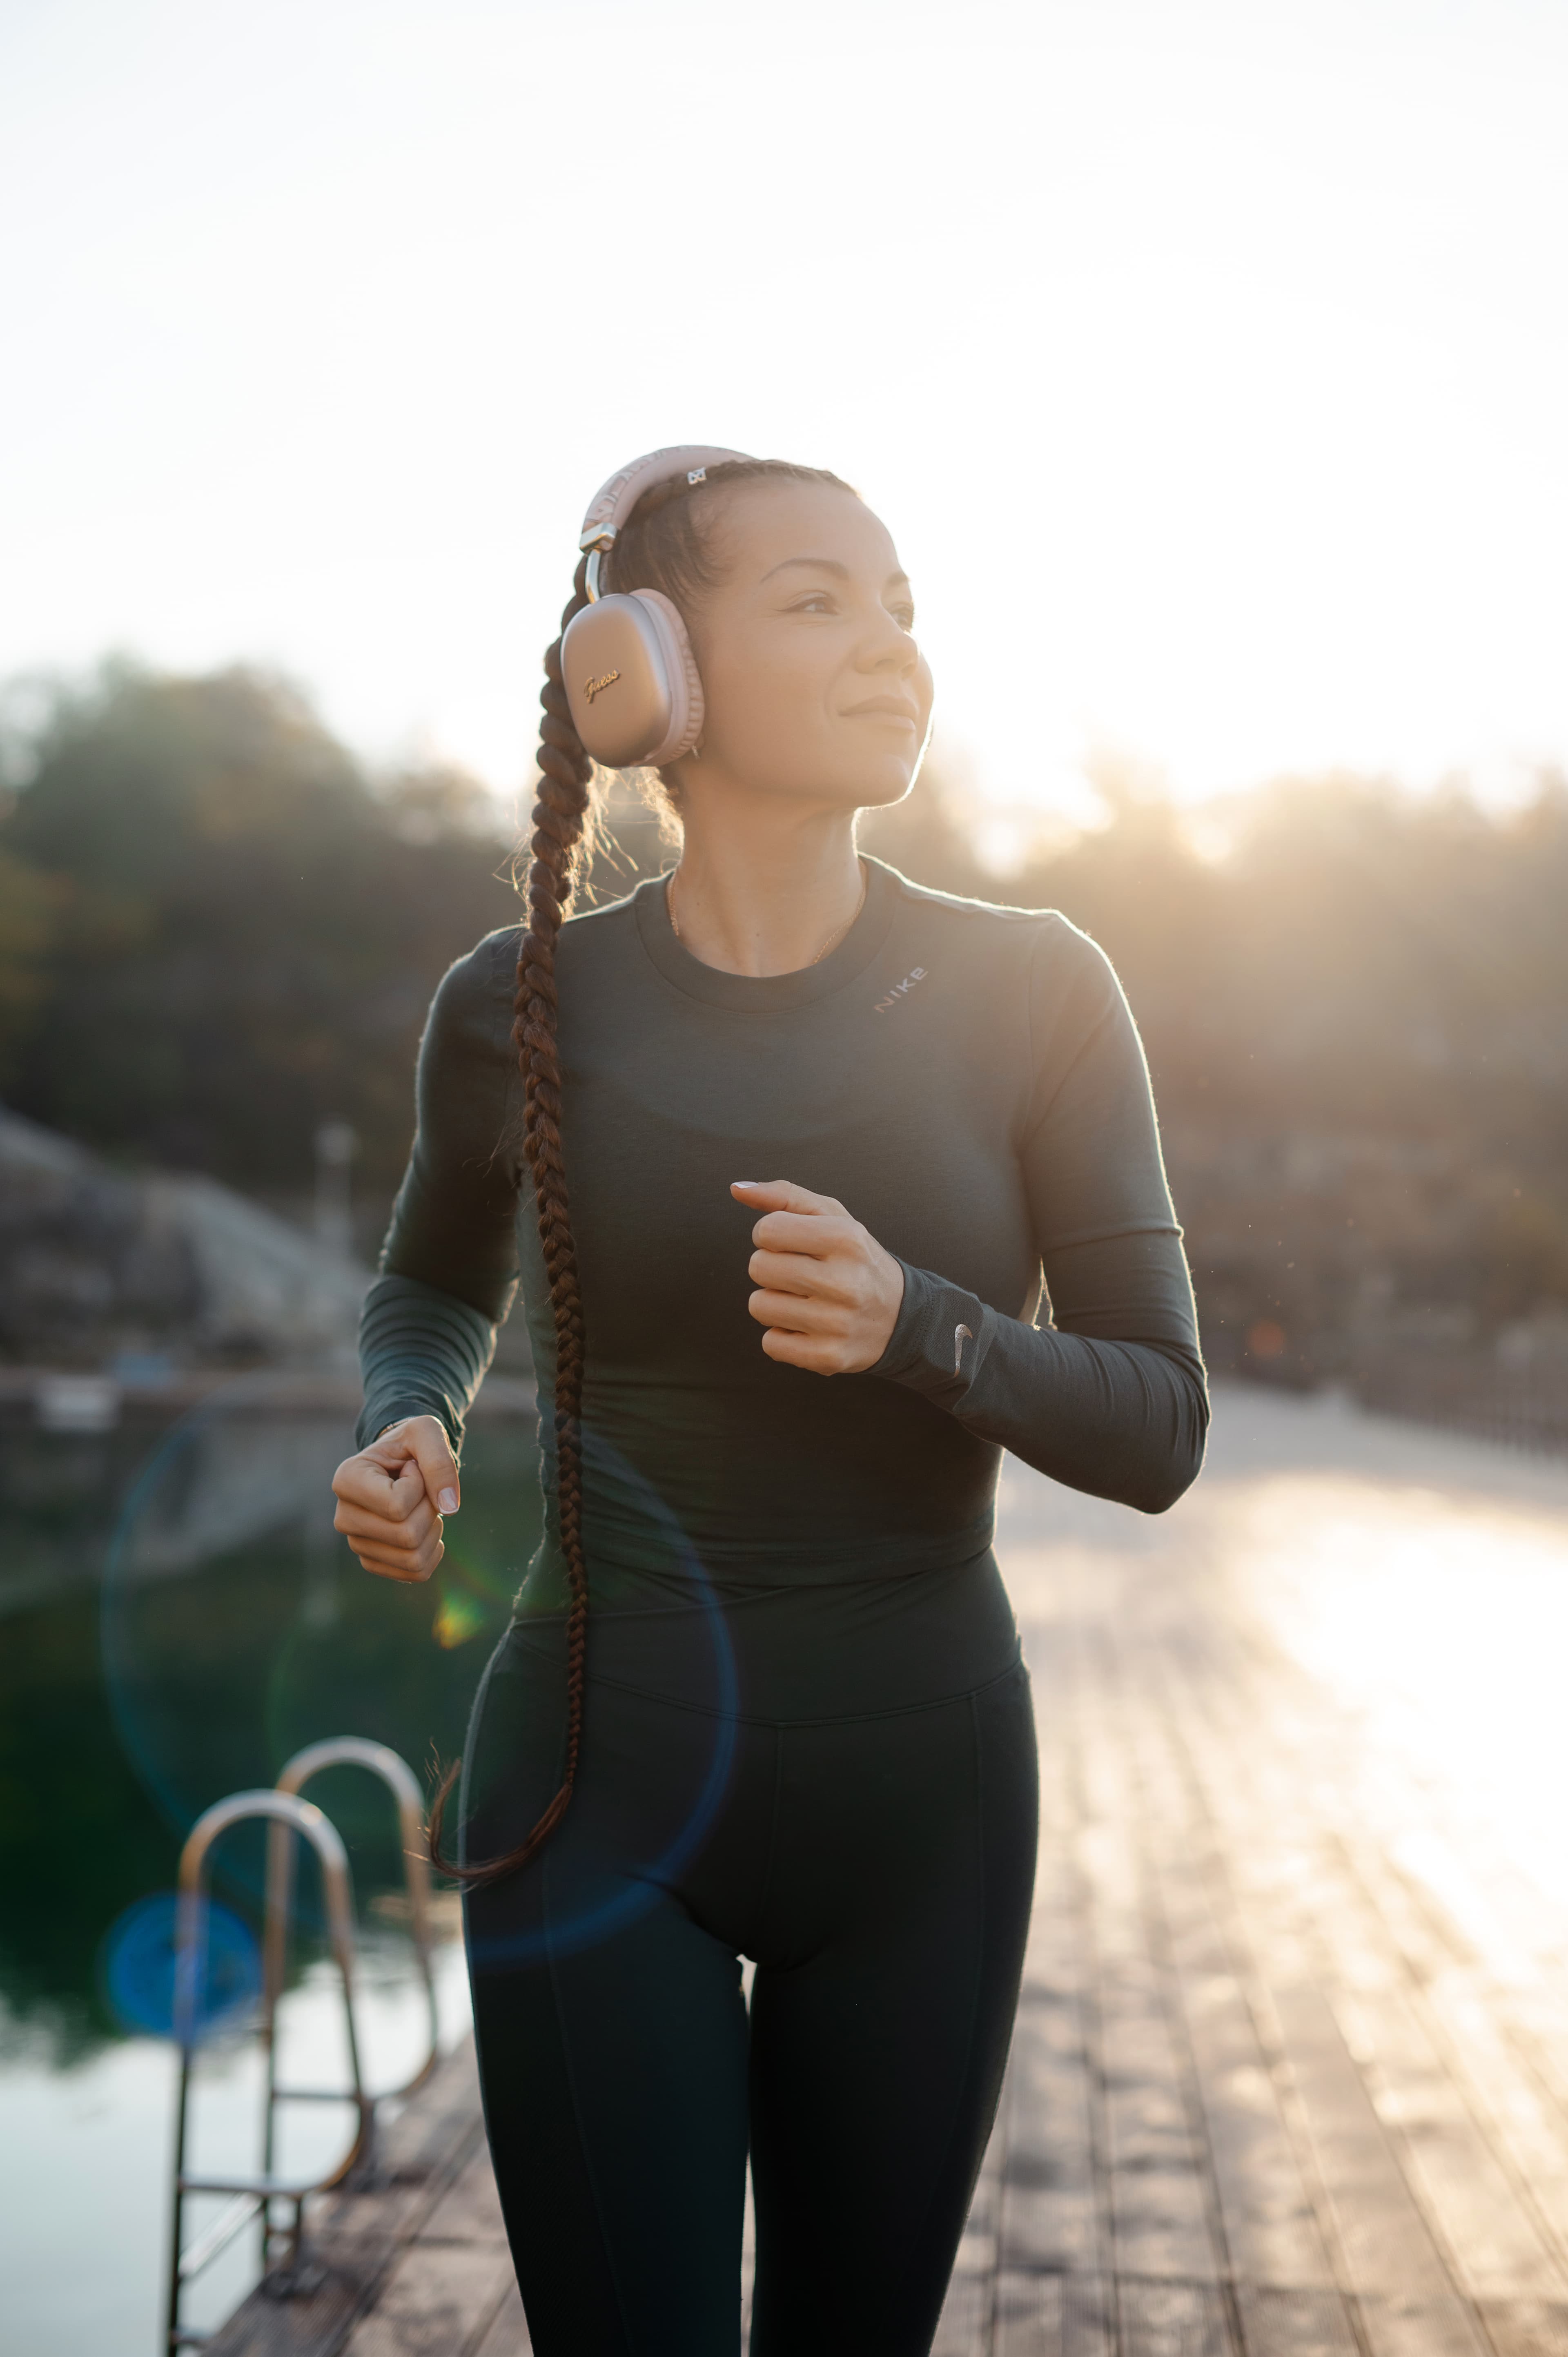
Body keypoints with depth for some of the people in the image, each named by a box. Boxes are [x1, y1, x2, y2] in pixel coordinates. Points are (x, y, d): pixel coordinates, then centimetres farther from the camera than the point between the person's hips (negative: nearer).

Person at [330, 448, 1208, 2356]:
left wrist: (912, 1327, -26)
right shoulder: (524, 1005, -5)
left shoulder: (1027, 995, -7)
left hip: (923, 1787, 2)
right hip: (602, 1777, -1)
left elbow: (1157, 1430, -7)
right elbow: (432, 1288, 14)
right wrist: (408, 1428, -8)